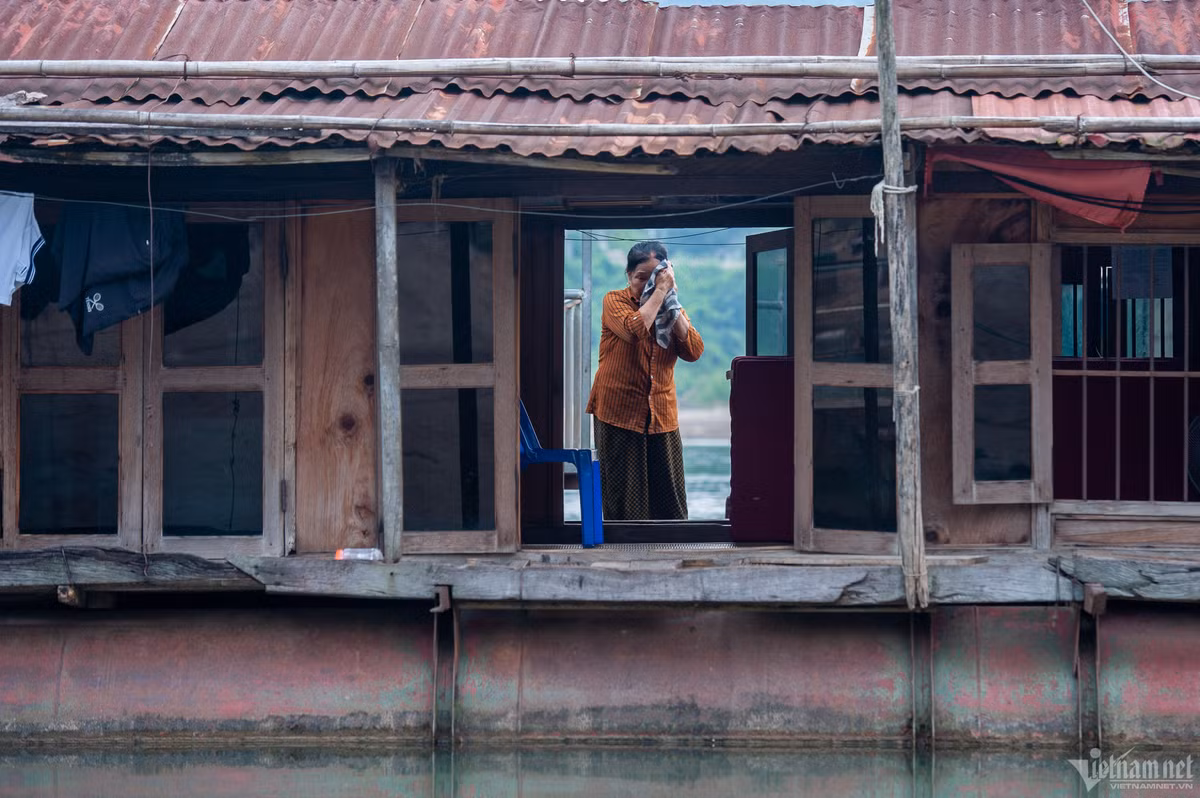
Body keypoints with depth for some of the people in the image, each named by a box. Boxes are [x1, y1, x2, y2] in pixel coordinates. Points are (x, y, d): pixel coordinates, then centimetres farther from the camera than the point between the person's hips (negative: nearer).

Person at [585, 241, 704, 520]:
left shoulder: (671, 307, 11)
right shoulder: (615, 301, -2)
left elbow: (694, 351, -4)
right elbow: (634, 329, -24)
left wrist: (672, 302, -7)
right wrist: (660, 292, -16)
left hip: (661, 415, 4)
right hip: (619, 412, -4)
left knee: (669, 500, 3)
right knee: (625, 499, -2)